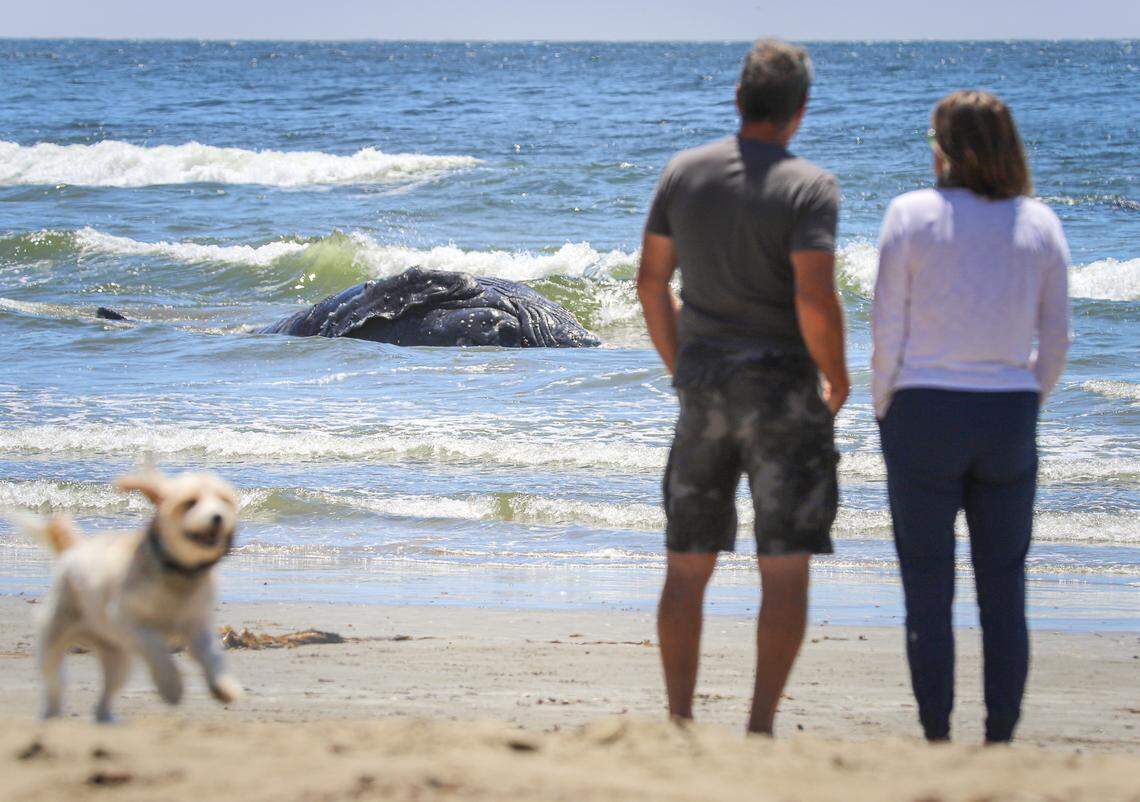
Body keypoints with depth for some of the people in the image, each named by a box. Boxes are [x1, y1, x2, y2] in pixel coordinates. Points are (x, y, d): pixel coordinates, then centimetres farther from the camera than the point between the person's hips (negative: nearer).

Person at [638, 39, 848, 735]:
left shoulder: (684, 173, 4)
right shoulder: (809, 187, -12)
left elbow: (652, 280, 8)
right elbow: (815, 299, -20)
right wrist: (838, 381, -4)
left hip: (702, 383, 4)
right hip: (782, 388, -4)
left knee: (687, 568, 11)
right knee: (785, 571, 1)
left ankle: (680, 721, 12)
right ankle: (761, 726, -3)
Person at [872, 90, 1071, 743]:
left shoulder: (913, 214, -6)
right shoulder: (1041, 224, 3)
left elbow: (888, 327, -6)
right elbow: (1056, 340, 5)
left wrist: (884, 409, 4)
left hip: (926, 415, -2)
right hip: (1009, 419, 2)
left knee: (928, 594, 4)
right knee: (1005, 592, 9)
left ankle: (937, 744, 6)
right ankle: (1000, 744, 9)